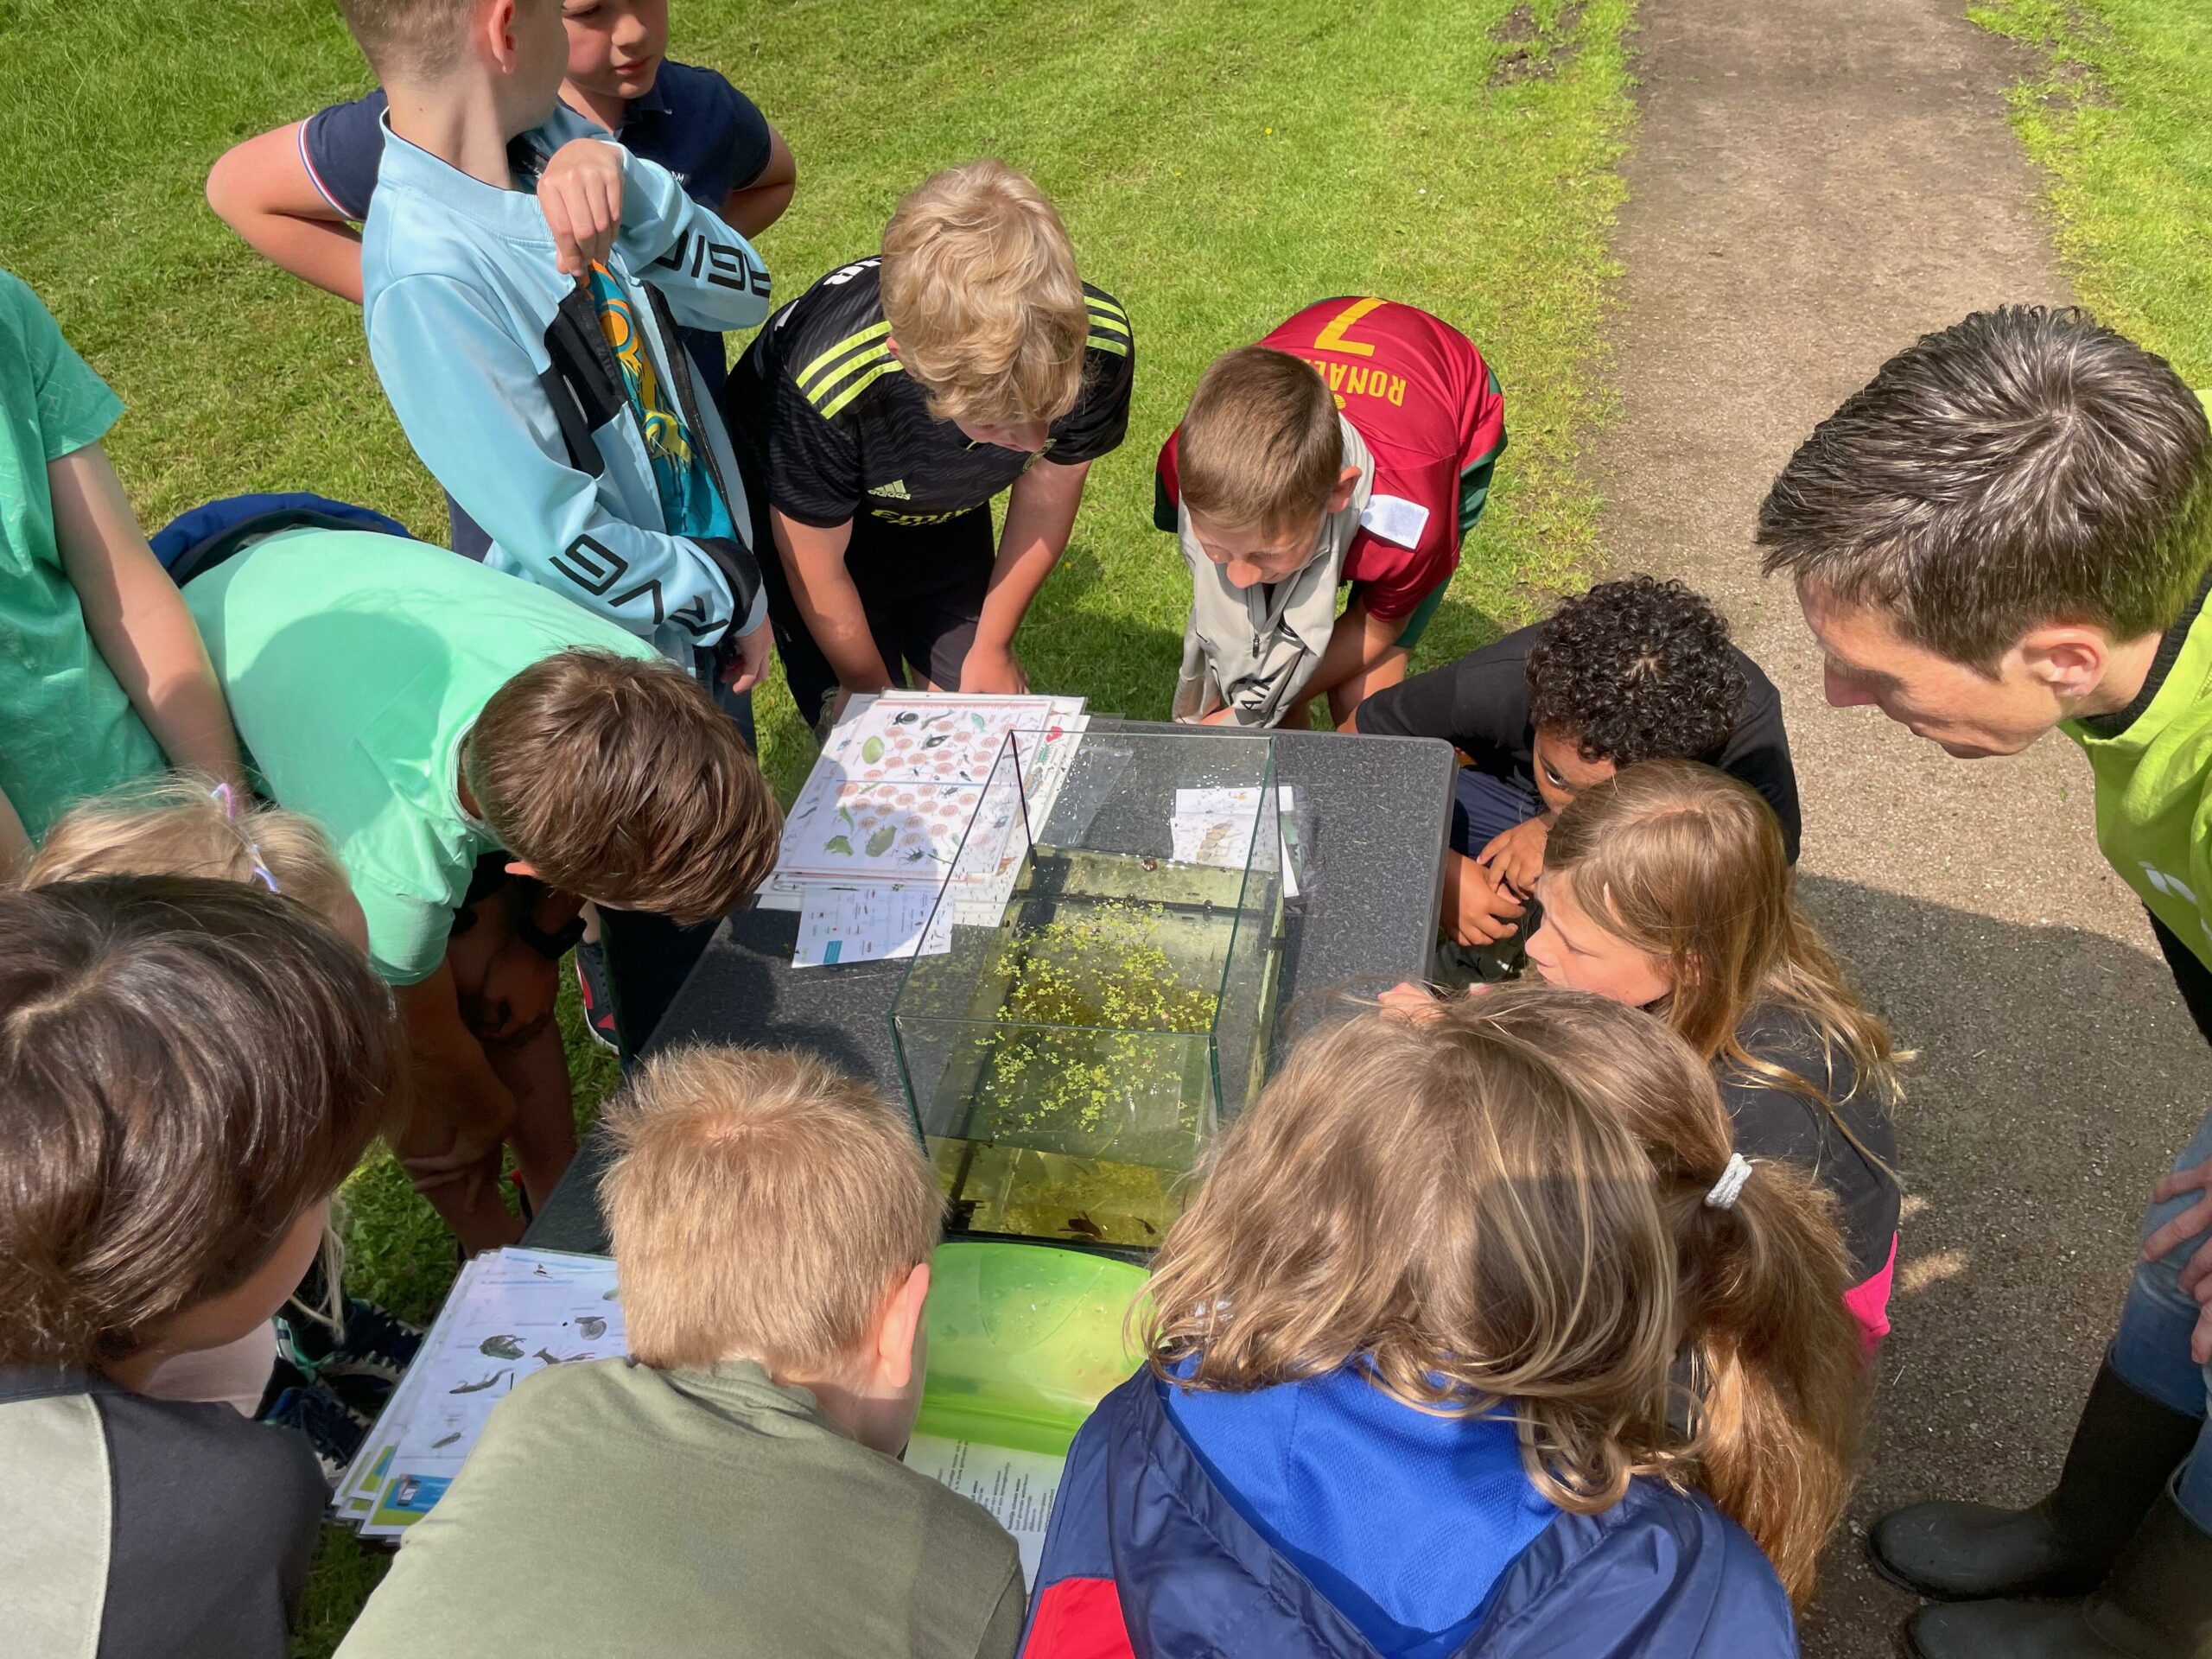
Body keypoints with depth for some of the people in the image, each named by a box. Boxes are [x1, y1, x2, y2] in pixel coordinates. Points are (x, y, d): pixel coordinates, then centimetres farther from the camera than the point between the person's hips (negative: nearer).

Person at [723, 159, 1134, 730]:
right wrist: (874, 696, -7)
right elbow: (818, 577, -24)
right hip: (805, 516, -3)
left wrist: (990, 649, 0)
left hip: (942, 515, 3)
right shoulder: (826, 387, -44)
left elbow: (1046, 498, -12)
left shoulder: (1096, 343, -34)